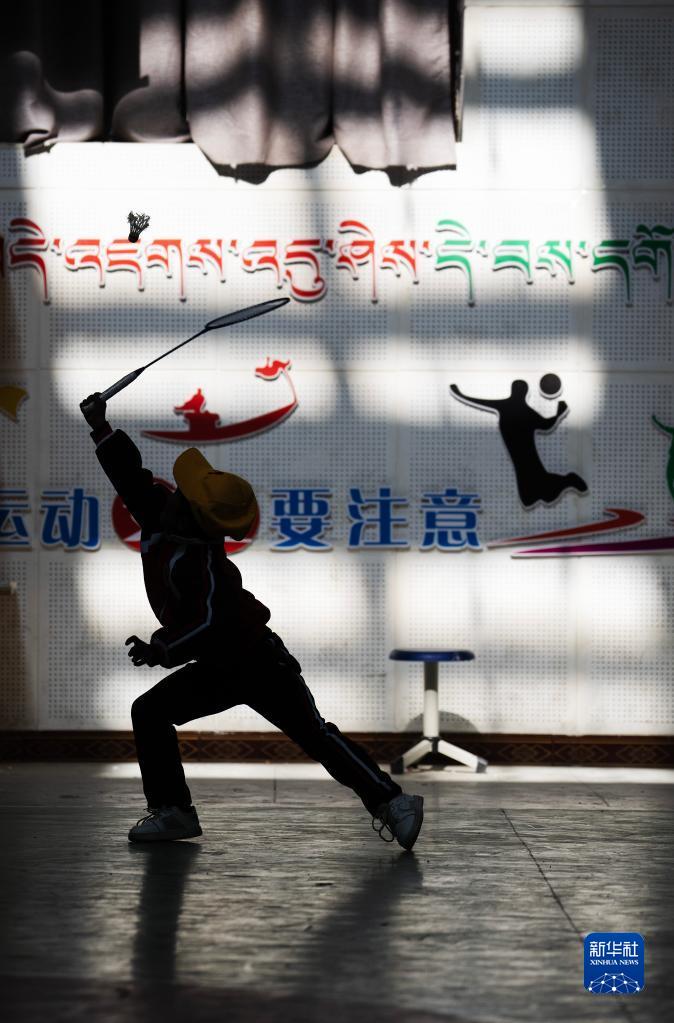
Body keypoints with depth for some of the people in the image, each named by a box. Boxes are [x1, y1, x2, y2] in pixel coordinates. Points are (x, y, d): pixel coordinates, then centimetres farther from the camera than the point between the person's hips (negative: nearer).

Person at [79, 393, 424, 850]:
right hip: (217, 668, 9)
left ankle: (391, 802, -11)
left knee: (314, 735, -12)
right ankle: (173, 812, 8)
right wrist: (101, 427, 6)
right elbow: (133, 476, 8)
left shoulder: (192, 560, -28)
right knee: (149, 713, 5)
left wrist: (163, 649, -32)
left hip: (258, 664, -9)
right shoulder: (161, 514, -4)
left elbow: (213, 622, -32)